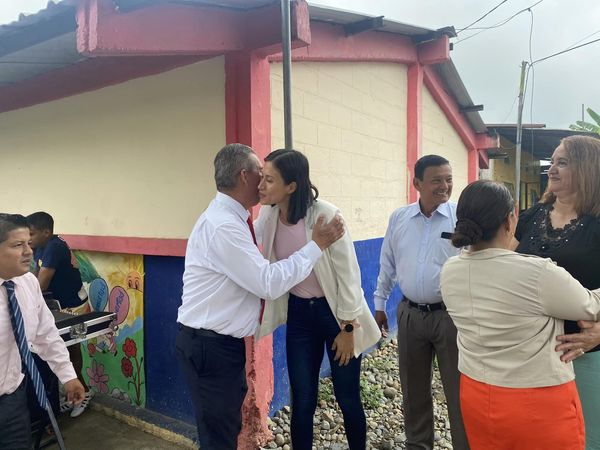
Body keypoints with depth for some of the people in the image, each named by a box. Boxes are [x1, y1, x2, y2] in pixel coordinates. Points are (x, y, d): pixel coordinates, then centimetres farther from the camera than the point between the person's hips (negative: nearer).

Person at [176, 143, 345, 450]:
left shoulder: (232, 219, 6)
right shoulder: (222, 226, -25)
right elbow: (269, 284, -26)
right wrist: (317, 245, -18)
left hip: (222, 342, 10)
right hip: (209, 346, -10)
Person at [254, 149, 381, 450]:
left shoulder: (325, 215, -24)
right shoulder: (268, 215, -9)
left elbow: (347, 273, -16)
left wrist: (347, 328, -11)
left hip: (336, 311, -4)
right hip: (299, 313, 4)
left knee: (347, 398, 11)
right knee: (302, 401, 10)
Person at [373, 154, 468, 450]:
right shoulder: (398, 218, 4)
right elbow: (387, 264, 12)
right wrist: (379, 304, 15)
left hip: (451, 314, -4)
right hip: (410, 314, 4)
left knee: (458, 389, 8)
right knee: (413, 388, 19)